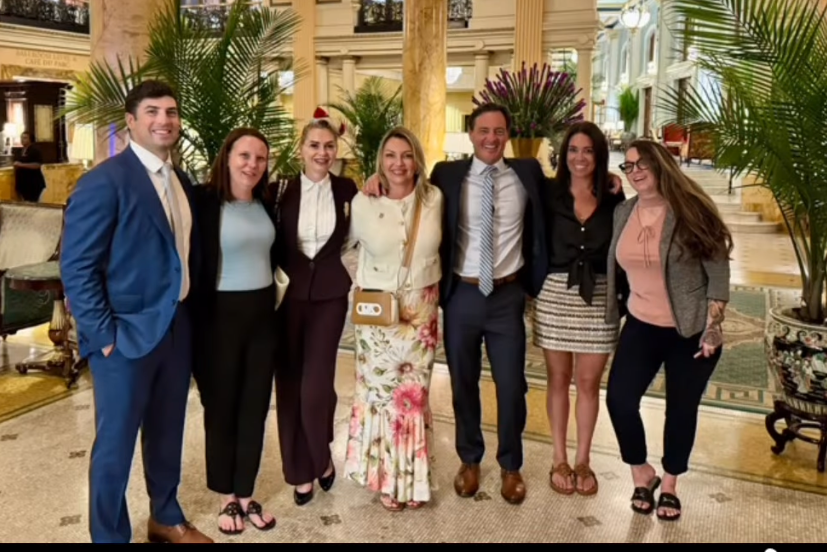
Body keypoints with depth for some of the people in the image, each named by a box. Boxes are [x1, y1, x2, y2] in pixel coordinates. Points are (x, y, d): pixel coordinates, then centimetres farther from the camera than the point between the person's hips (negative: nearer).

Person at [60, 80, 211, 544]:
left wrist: (189, 313, 8)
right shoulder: (105, 181, -14)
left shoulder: (182, 182, 9)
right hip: (127, 334, -7)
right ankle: (109, 535, 28)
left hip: (177, 328, 7)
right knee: (116, 444, 8)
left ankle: (167, 518, 40)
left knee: (167, 434, 20)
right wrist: (104, 335, -17)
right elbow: (76, 268, -16)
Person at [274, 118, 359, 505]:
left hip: (330, 296, -1)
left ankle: (322, 458, 22)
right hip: (290, 295, 1)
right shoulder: (284, 190, -1)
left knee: (316, 386, -6)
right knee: (289, 384, 5)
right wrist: (294, 272, -6)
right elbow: (276, 245, 5)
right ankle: (300, 470, 23)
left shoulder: (347, 190, 0)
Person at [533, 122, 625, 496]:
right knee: (558, 379, 10)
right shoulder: (550, 196, 0)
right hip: (555, 295, 0)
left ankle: (583, 459, 24)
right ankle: (559, 459, 23)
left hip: (599, 299, 1)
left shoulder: (614, 201, 3)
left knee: (589, 382, 8)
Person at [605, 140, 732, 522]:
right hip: (641, 326, 4)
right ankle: (642, 474, 19)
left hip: (691, 330, -3)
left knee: (681, 408, 9)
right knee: (619, 399, -7)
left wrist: (712, 326, -13)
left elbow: (718, 272, -9)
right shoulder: (623, 213, 2)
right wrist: (615, 311, 12)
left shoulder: (690, 211, -11)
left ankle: (670, 486, 30)